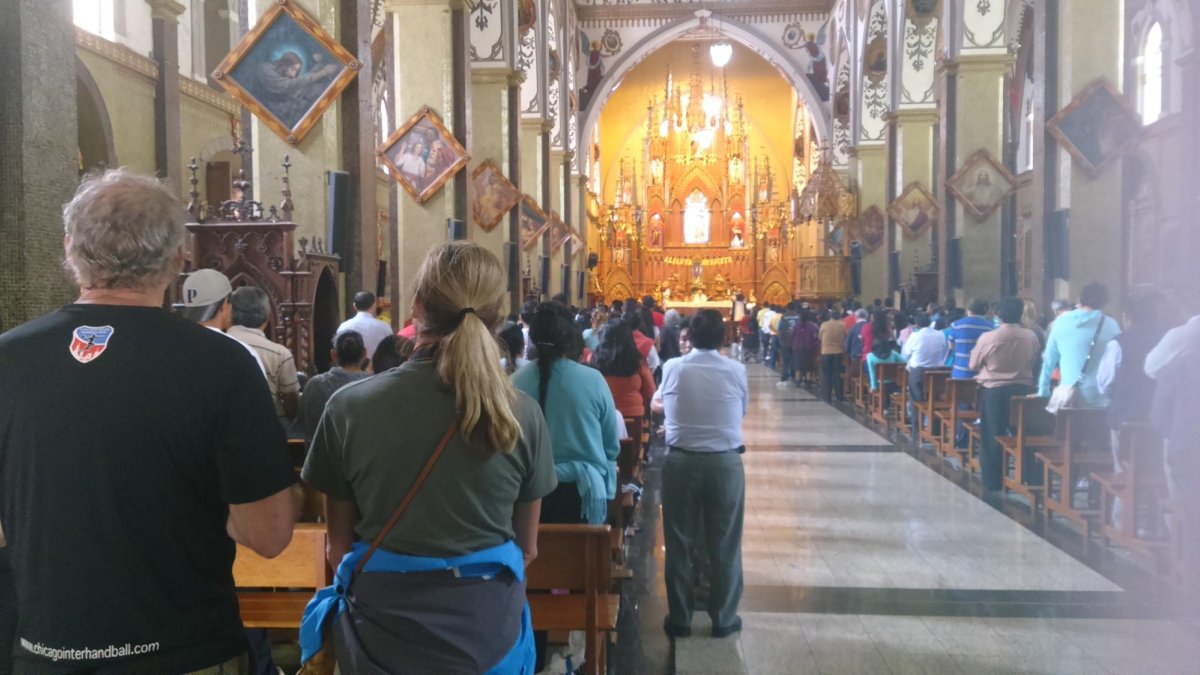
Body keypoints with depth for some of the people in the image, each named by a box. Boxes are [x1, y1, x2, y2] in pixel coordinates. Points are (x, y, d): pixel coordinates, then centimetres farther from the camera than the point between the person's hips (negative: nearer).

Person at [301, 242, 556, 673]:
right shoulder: (523, 415, -12)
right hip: (488, 631, 1)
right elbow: (526, 548, 1)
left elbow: (339, 546, -1)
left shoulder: (350, 406, -13)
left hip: (381, 634, -1)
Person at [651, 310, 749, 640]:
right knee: (724, 544, 11)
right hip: (726, 463, 0)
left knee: (679, 543, 11)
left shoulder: (672, 368, -3)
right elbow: (742, 411, 10)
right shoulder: (737, 370, -4)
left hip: (681, 461, 0)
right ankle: (723, 618, 21)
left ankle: (679, 618, 19)